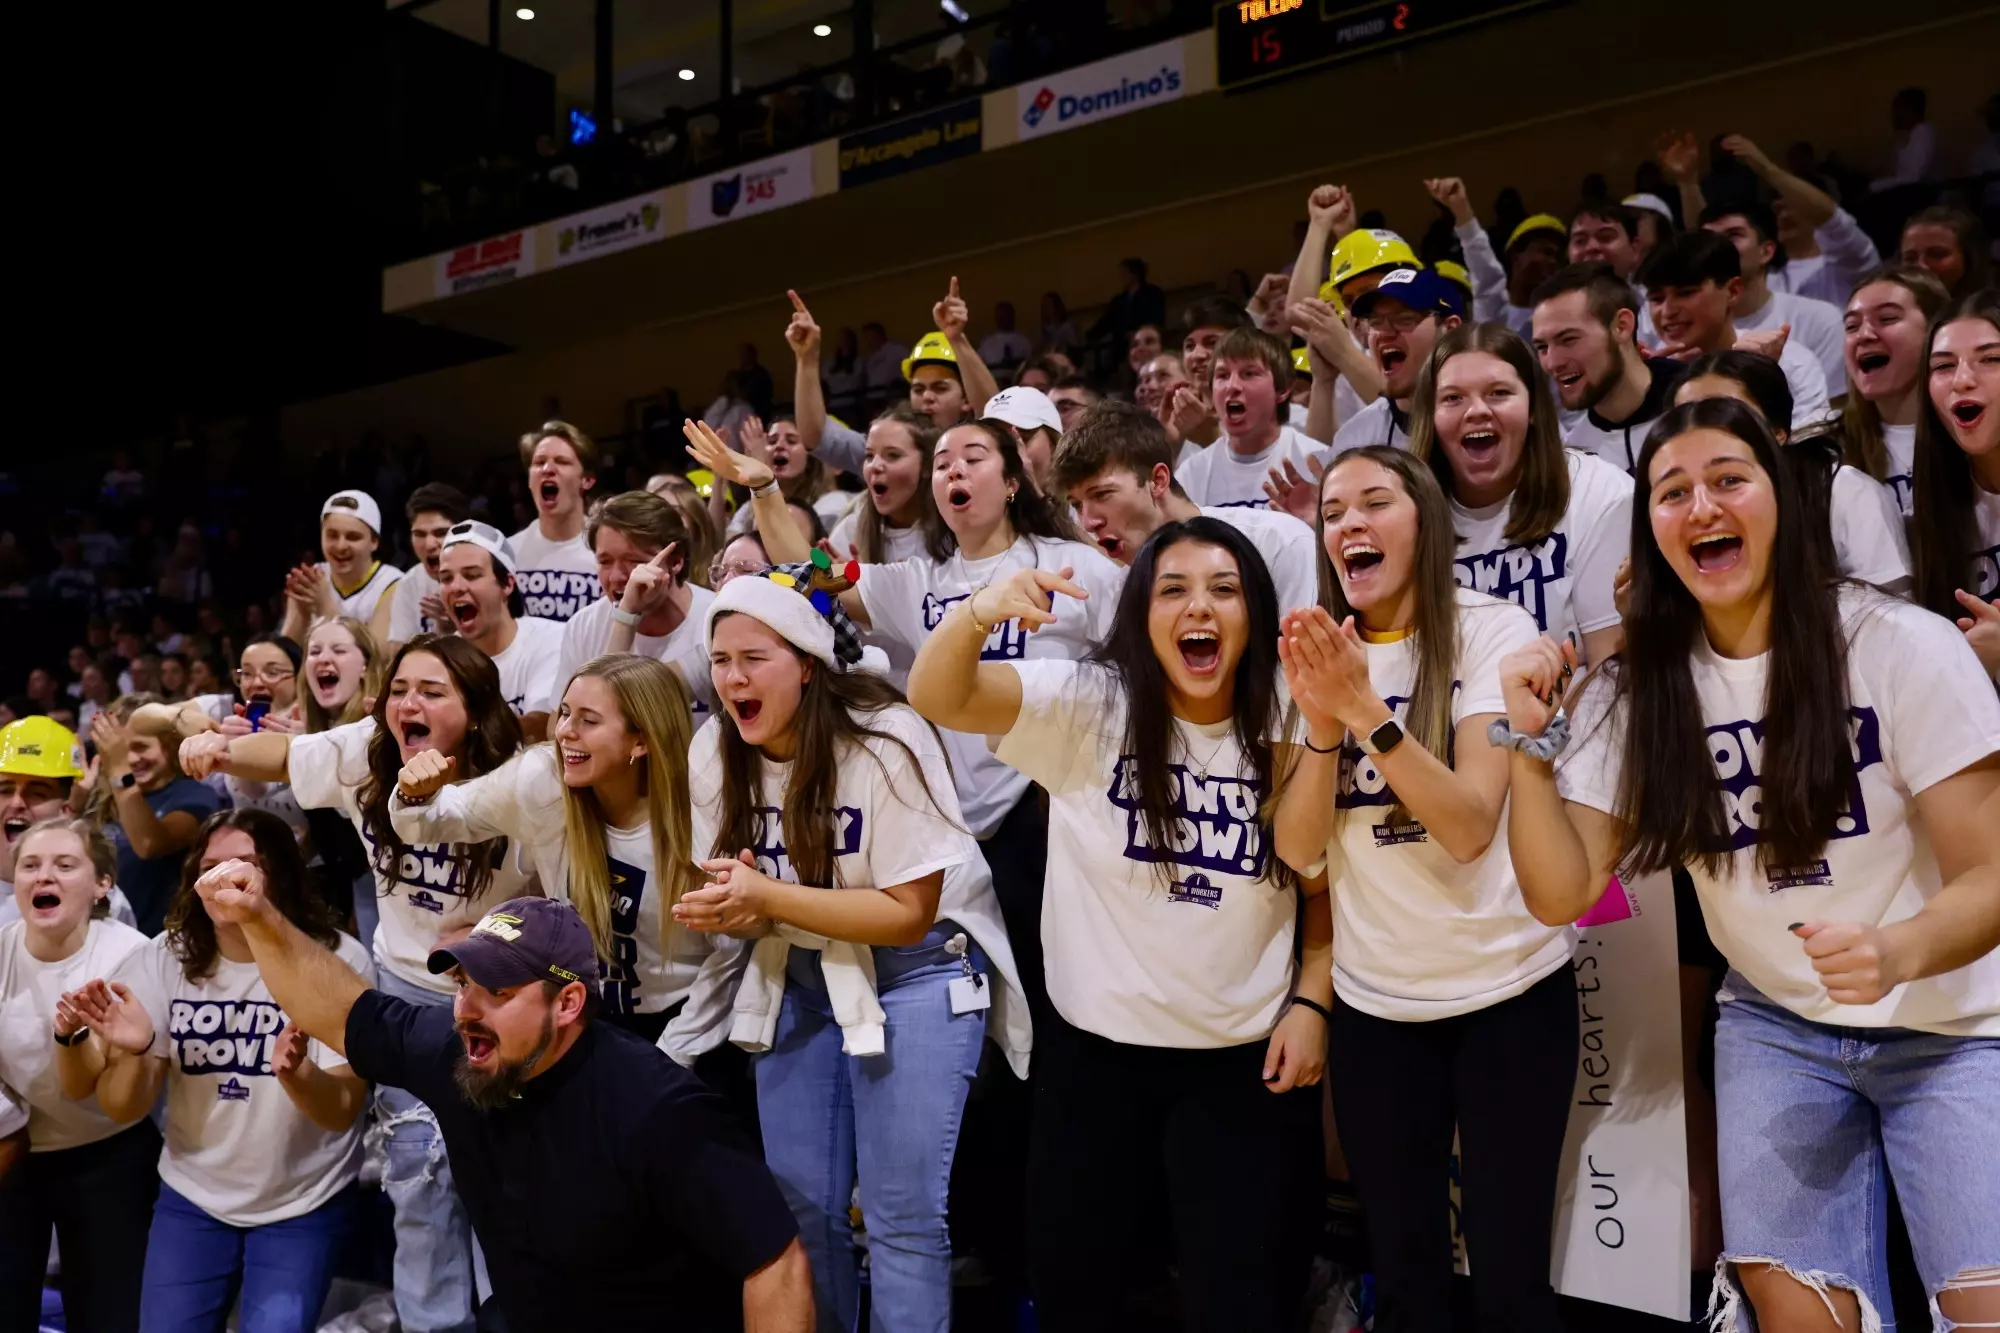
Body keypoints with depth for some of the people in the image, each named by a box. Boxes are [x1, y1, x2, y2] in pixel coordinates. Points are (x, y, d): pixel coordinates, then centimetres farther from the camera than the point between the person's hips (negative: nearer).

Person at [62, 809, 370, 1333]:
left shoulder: (337, 958, -17)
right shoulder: (164, 959, -7)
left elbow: (342, 1111, -19)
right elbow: (124, 1110, -6)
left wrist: (295, 1074, -41)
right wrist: (134, 1053, -28)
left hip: (305, 1204, -3)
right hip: (192, 1197, 3)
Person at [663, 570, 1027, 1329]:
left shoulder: (885, 745, -23)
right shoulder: (714, 755, -4)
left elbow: (909, 914, -22)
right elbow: (744, 898, 4)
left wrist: (767, 897, -29)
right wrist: (723, 912, -20)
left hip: (913, 974, -5)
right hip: (797, 973, 6)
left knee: (901, 1213, -6)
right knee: (799, 1204, 9)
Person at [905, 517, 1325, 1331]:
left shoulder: (1289, 734, -4)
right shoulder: (1086, 706, -10)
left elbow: (1325, 883, 5)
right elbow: (938, 697, -23)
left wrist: (1311, 1002, -5)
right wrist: (979, 613, -42)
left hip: (1246, 1057, 1)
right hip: (1095, 1047, 0)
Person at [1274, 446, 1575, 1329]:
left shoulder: (1495, 631, -10)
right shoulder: (1313, 653, 1)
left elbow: (1470, 826, -21)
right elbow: (1297, 848, -8)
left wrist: (1364, 707, -29)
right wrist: (1323, 720, -22)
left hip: (1509, 988, -3)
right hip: (1373, 1002, 3)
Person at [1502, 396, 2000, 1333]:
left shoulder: (1905, 647, -15)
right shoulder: (1638, 691, -6)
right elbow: (1561, 894, -11)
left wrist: (1898, 953, -35)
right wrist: (1531, 740, -24)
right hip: (1777, 1029, 2)